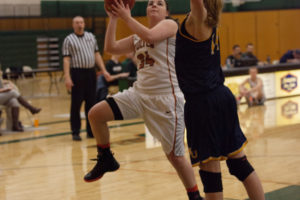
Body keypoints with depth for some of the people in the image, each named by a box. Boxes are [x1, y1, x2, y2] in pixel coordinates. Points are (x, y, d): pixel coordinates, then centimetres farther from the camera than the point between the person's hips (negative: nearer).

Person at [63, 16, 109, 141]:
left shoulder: (91, 36, 13)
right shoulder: (69, 40, -1)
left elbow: (97, 54, 15)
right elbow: (66, 60, -6)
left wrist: (103, 70, 7)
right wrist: (67, 77, -16)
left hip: (91, 72, 4)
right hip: (77, 73, -4)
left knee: (91, 102, 8)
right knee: (76, 104, -1)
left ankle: (91, 131, 16)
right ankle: (75, 132, 6)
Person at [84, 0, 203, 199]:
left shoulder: (170, 24, -2)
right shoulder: (137, 37, 17)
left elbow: (149, 36, -22)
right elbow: (111, 47, 10)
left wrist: (127, 17, -12)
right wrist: (114, 18, 5)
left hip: (166, 97, -7)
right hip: (139, 93, 7)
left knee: (175, 155, -4)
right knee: (96, 114, -3)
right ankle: (106, 160, 18)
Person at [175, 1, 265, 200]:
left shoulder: (198, 20, -11)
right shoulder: (211, 22, 10)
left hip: (202, 103, -9)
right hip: (223, 97, 9)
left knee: (210, 170, -3)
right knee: (240, 163, 16)